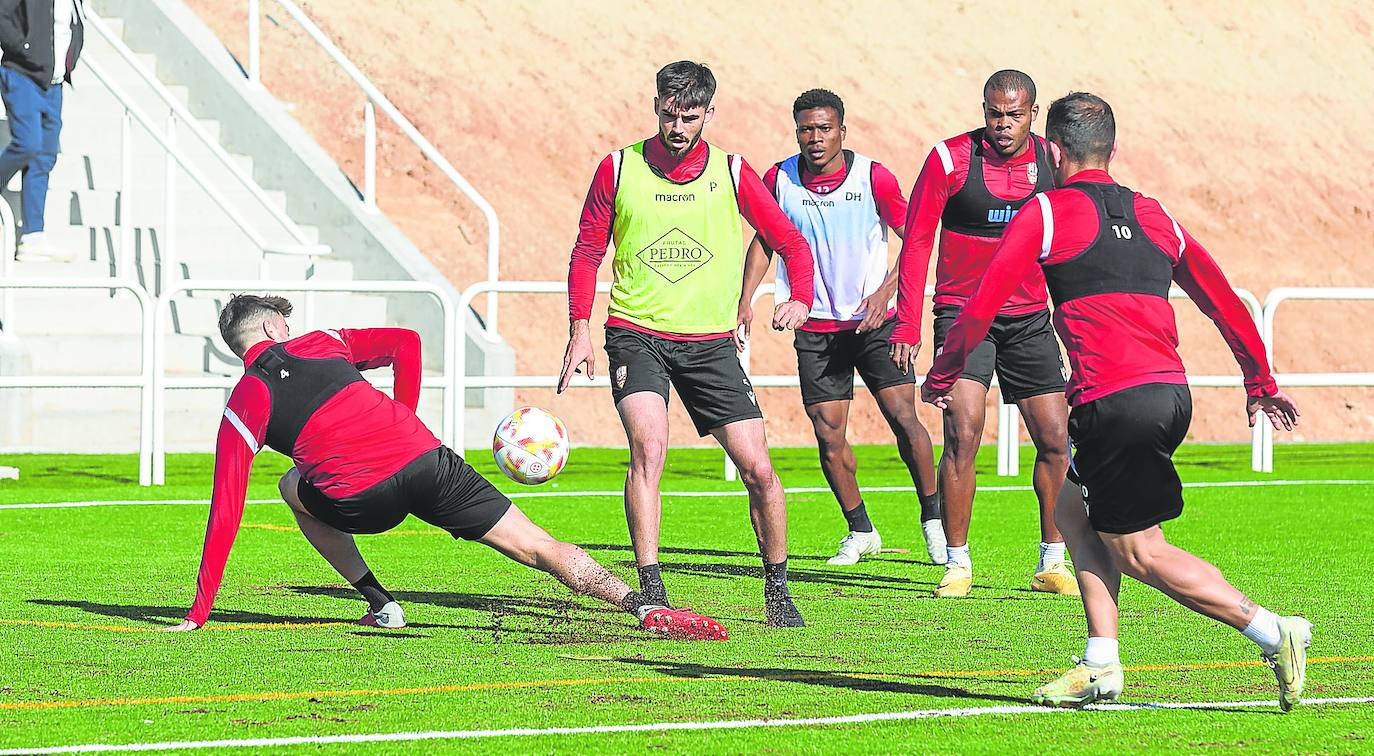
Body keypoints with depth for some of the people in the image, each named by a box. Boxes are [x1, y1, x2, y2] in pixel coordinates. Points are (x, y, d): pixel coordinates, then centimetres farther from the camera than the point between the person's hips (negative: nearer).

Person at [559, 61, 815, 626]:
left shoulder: (732, 173, 2)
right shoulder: (619, 169, 1)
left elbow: (790, 241, 8)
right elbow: (587, 252, 10)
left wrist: (801, 300, -10)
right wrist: (580, 329, 0)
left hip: (710, 341, 1)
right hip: (636, 334, -1)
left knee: (757, 468, -4)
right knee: (649, 445, -26)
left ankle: (777, 588, 17)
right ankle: (651, 591, -25)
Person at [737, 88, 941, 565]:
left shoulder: (873, 177, -9)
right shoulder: (779, 180, -3)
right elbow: (765, 240, 12)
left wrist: (884, 292, -14)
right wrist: (746, 301, 3)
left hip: (874, 322, -2)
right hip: (816, 328, 2)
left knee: (903, 418, -11)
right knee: (829, 437, -1)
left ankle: (933, 519, 6)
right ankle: (860, 532, 16)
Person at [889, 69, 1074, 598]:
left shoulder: (1053, 162, 3)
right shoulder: (950, 159, -7)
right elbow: (916, 241, -3)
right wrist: (906, 325, -8)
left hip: (1029, 317, 3)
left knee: (1055, 440, 2)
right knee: (963, 431, -17)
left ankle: (1052, 563, 16)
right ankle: (957, 564, -8)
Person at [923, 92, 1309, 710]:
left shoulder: (1046, 212, 1)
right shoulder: (1154, 216, 18)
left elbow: (982, 306, -2)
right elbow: (1225, 303, 23)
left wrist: (941, 375, 14)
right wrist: (1260, 384, 35)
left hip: (1113, 401, -7)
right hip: (1171, 392, 7)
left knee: (1138, 553, 2)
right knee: (1073, 511, 21)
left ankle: (1273, 634, -8)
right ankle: (1101, 665, 12)